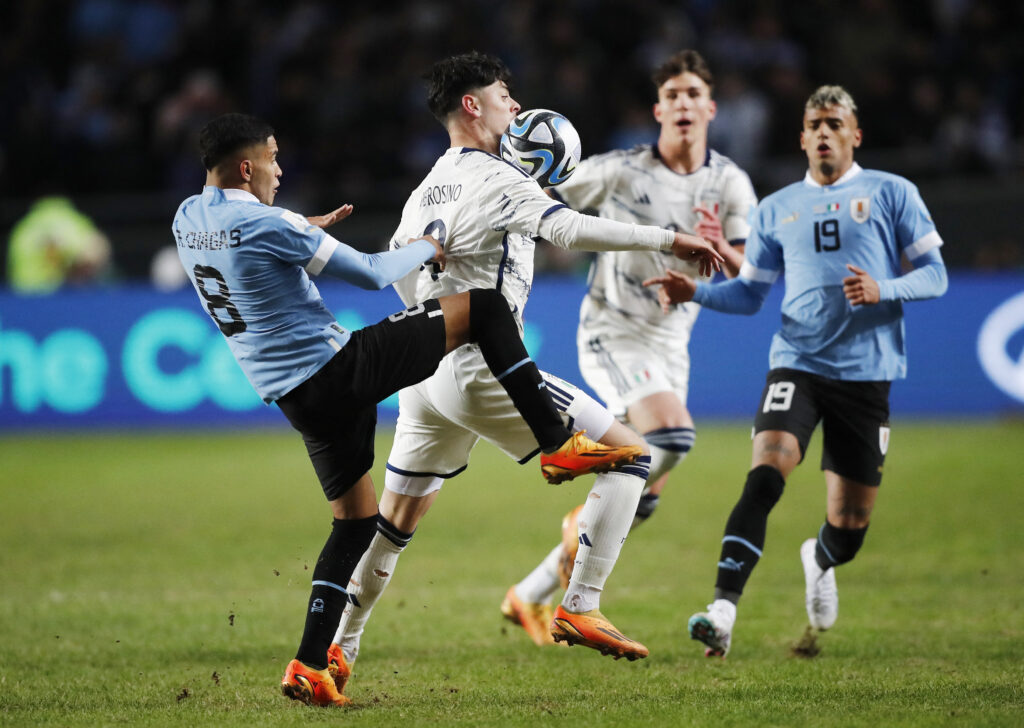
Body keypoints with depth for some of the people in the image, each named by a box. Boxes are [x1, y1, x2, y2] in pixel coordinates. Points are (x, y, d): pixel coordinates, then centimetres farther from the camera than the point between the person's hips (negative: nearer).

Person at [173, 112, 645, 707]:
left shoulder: (188, 219, 6)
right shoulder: (267, 224, -17)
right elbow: (372, 274, -10)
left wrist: (308, 230, 35)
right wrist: (427, 248, 10)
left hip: (296, 399, 8)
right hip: (339, 368, -8)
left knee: (356, 520, 18)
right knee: (484, 307, 0)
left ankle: (310, 665, 9)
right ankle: (558, 444, -1)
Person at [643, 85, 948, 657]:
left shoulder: (891, 193, 4)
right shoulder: (777, 209, 13)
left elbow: (935, 275, 2)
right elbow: (750, 293, 18)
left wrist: (883, 290, -17)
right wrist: (696, 292, 0)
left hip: (868, 373, -1)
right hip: (797, 365, 1)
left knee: (850, 525, 3)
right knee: (766, 475, -25)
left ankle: (819, 561, 41)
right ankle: (724, 610, -29)